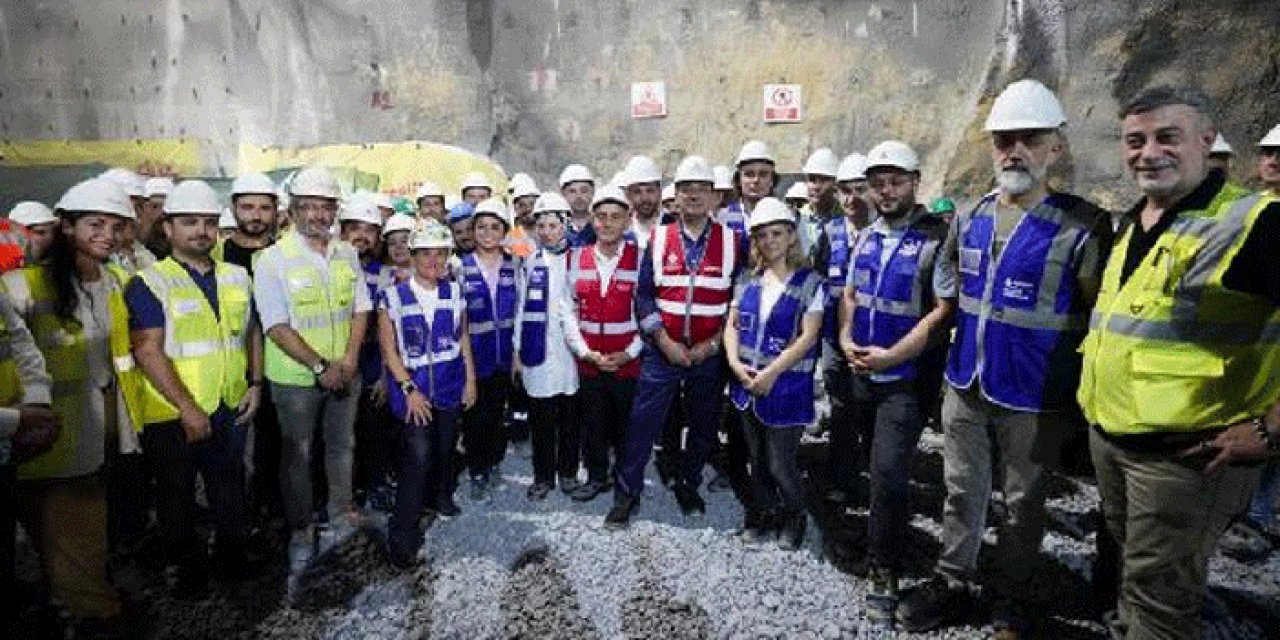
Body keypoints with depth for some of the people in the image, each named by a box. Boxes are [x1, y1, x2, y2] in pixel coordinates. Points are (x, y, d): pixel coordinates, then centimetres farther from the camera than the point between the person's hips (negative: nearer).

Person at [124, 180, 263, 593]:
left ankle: (233, 550, 38)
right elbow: (148, 351, -16)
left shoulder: (237, 277, 6)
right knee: (176, 493, 13)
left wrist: (255, 383, 3)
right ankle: (183, 565, 33)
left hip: (232, 408, 4)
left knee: (230, 485, 19)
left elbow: (252, 332, 14)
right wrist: (187, 408, -19)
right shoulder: (149, 283, -10)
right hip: (172, 415, -4)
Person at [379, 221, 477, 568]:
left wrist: (470, 379, 6)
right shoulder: (393, 296, -8)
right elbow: (388, 349, -8)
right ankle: (402, 534, 1)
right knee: (419, 454, -12)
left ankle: (440, 497, 44)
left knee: (444, 448, 16)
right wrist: (409, 389, -13)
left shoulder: (455, 291, 2)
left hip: (450, 388, 4)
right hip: (412, 389, -4)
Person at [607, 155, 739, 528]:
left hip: (710, 354, 1)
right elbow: (644, 295, -1)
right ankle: (627, 493, 15)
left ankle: (688, 487, 33)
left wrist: (714, 344, -8)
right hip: (663, 351, 0)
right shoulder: (659, 239, 1)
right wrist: (665, 342, -9)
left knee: (704, 425, 12)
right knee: (643, 421, 1)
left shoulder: (731, 241, 0)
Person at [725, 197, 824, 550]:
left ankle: (794, 517, 28)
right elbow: (731, 325, 8)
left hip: (786, 386, -4)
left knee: (780, 463, 2)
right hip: (747, 383, 4)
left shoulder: (810, 283, -7)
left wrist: (771, 373, -18)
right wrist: (735, 363, -9)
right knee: (756, 459, 15)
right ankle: (762, 514, 35)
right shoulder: (748, 281, 7)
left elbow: (808, 337, -13)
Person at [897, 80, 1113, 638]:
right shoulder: (969, 219, 3)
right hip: (965, 386, 4)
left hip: (1035, 397, -4)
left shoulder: (1085, 226, -12)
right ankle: (951, 585, 33)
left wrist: (1083, 384, -6)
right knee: (962, 491, 16)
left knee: (1023, 503, 14)